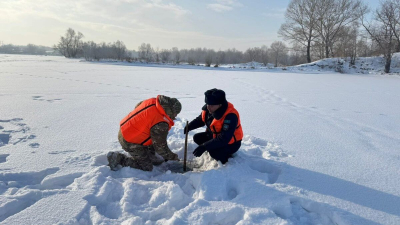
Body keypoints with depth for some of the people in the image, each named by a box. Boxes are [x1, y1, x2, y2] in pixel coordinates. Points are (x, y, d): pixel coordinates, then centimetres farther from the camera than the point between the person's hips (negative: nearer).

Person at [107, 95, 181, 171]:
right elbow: (160, 146, -18)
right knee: (147, 167, 1)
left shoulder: (152, 101, -7)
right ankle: (118, 158, 0)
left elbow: (137, 106, 16)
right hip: (130, 143, -9)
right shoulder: (160, 124, -29)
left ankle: (150, 156, 28)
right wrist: (172, 157, -1)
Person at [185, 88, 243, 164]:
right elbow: (200, 120, 10)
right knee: (197, 138, 1)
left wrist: (204, 147, -41)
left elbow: (223, 139, -38)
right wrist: (189, 126, -12)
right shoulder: (208, 109, -10)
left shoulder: (230, 116, -34)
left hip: (230, 144, -8)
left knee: (214, 153, -30)